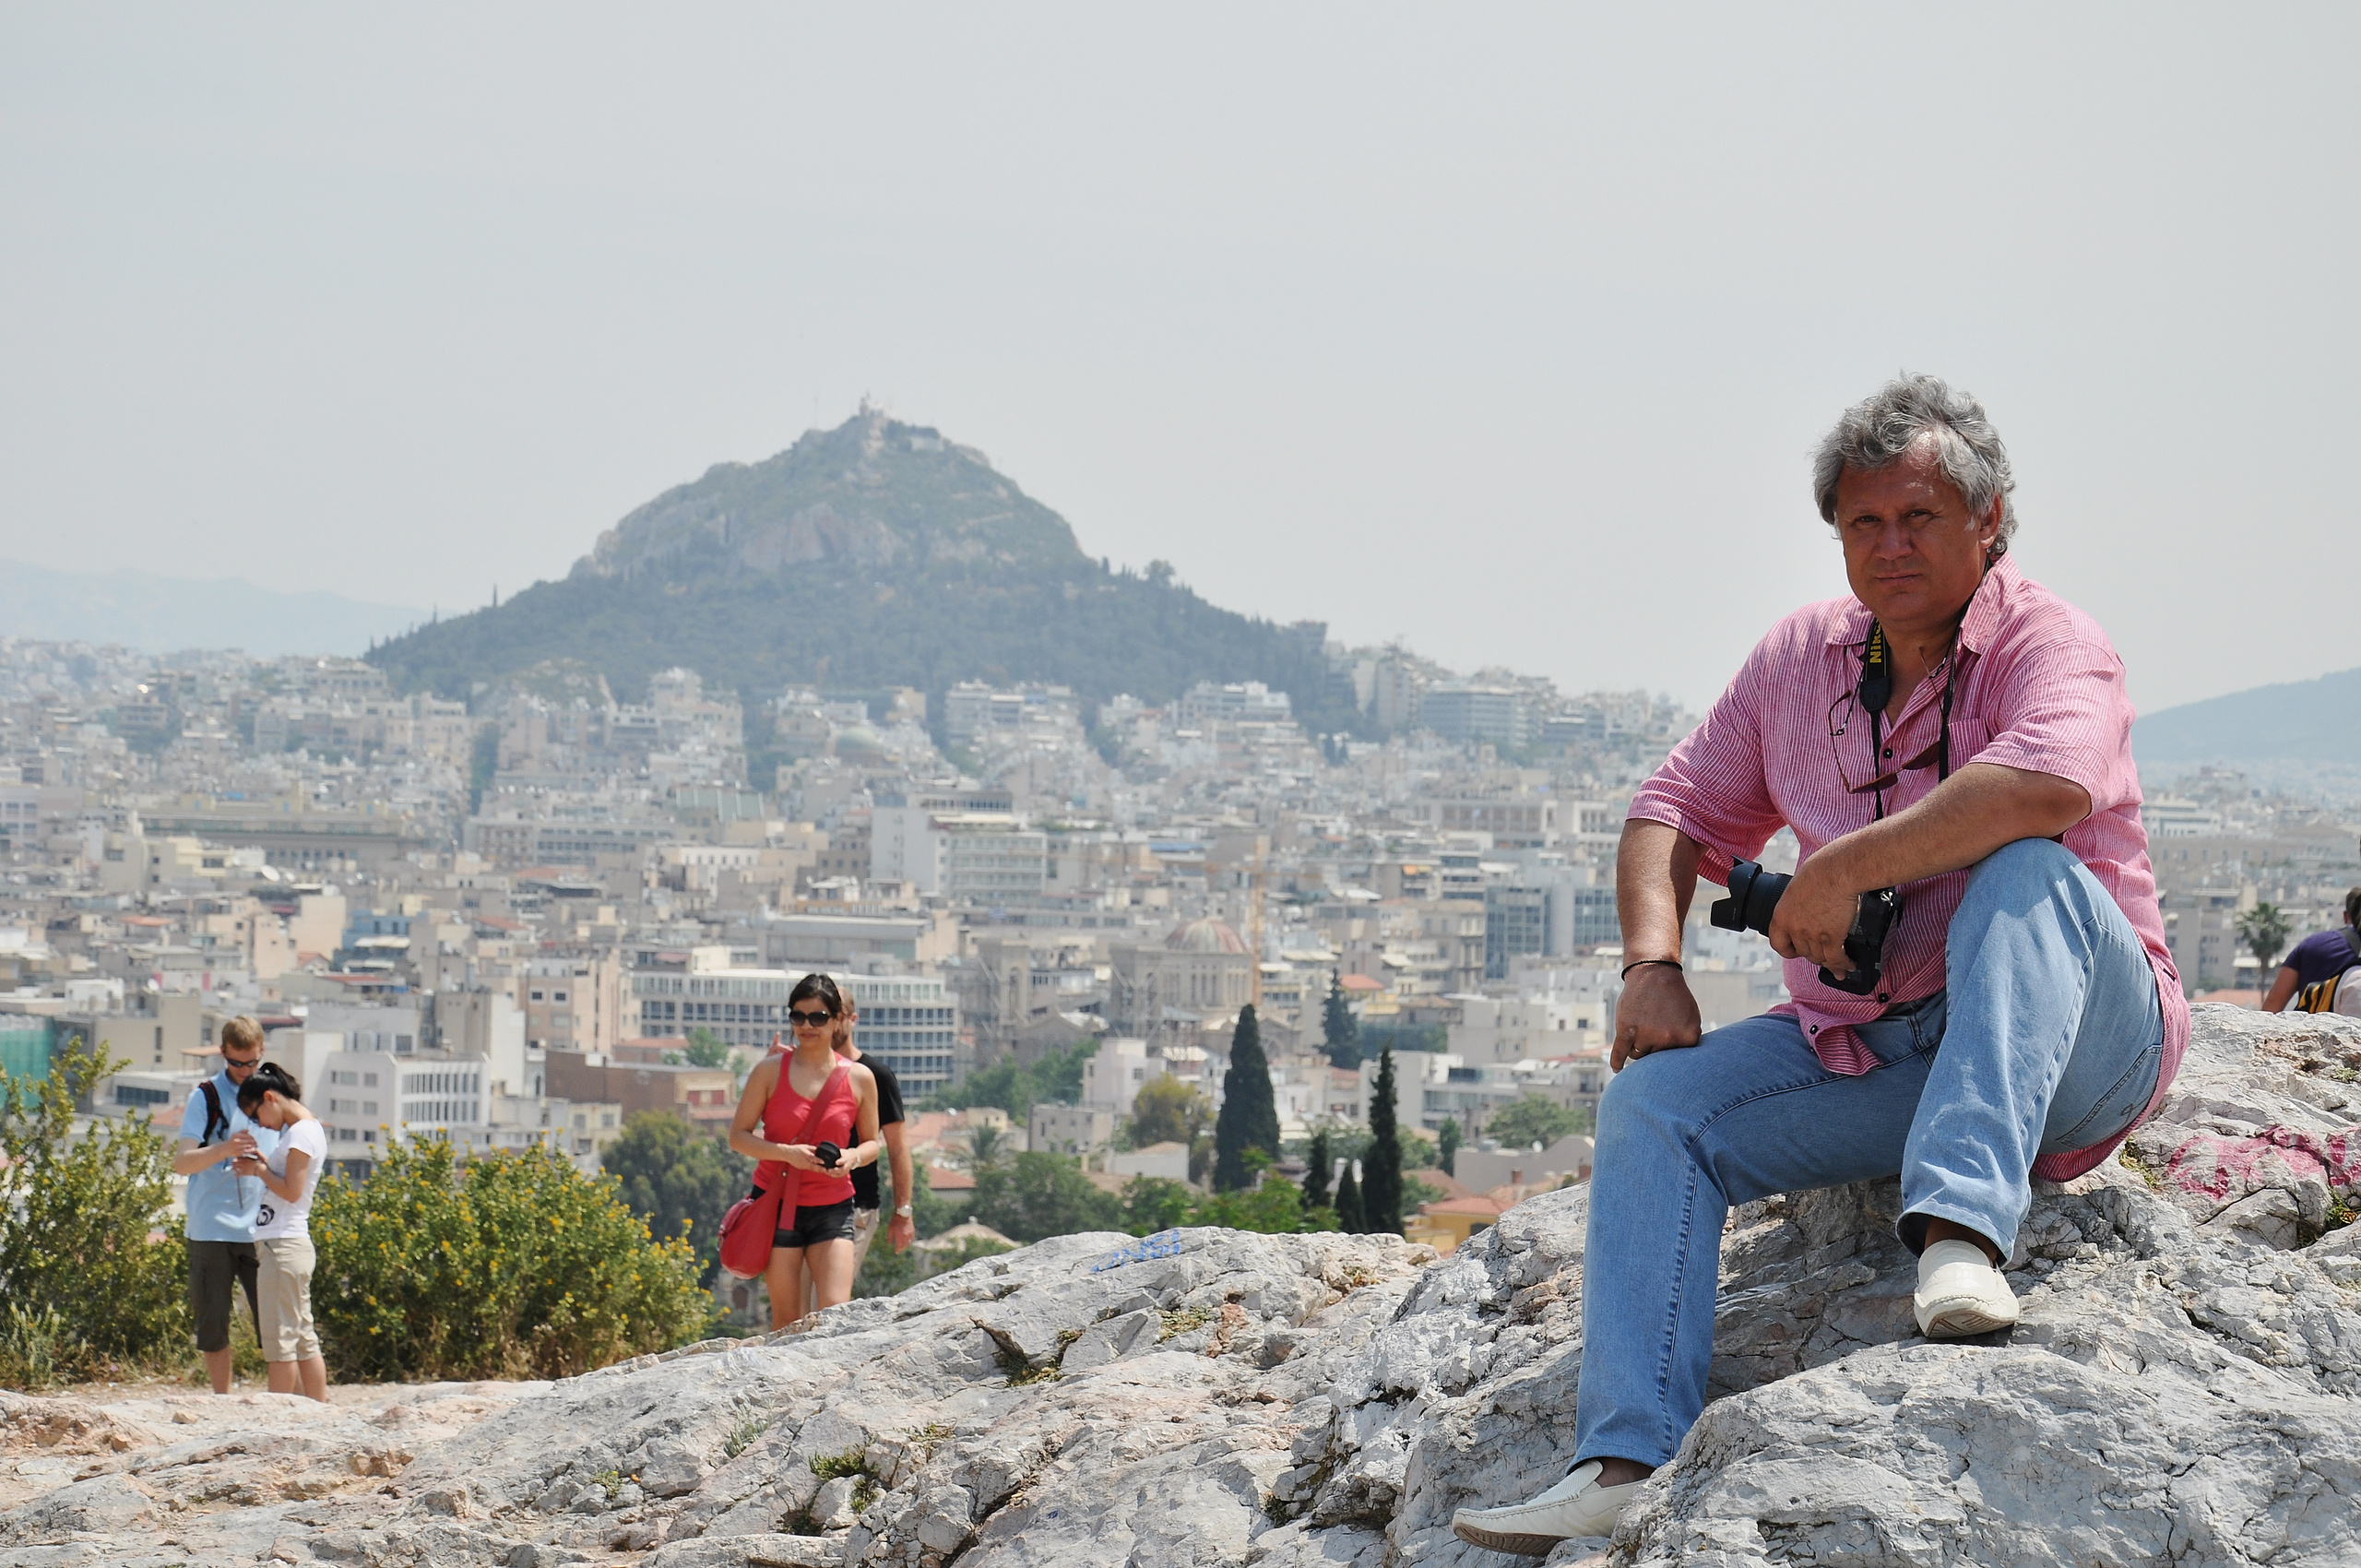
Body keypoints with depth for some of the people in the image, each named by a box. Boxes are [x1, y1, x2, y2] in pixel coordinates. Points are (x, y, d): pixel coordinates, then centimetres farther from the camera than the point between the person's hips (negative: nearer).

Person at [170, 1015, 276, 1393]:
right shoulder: (206, 1097, 1)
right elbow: (181, 1163, -8)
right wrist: (224, 1150, -27)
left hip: (261, 1232, 2)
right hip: (212, 1230, -2)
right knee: (213, 1324, 3)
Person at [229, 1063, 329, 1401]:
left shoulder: (302, 1132, -12)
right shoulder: (301, 1129, 18)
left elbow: (292, 1191, -18)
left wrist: (260, 1170, -5)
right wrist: (260, 1167, 7)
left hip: (284, 1246, -10)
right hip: (290, 1245, 10)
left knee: (279, 1338, -8)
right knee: (303, 1337, 10)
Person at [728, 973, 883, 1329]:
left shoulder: (860, 1078, 4)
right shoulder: (771, 1070, 0)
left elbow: (873, 1142, 14)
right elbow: (738, 1135, 1)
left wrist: (853, 1157, -10)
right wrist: (786, 1153, -15)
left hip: (832, 1209, 1)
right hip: (776, 1203, -1)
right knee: (786, 1321, 1)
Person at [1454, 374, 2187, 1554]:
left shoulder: (2049, 645, -10)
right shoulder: (1803, 658, 10)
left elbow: (2049, 786, -34)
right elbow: (1678, 811, 17)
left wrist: (1844, 869, -27)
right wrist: (1651, 965, -3)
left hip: (2073, 1046, -6)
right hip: (1872, 1052, 6)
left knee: (2025, 870, -34)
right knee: (1655, 1101, -11)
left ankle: (1961, 1232, -49)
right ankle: (1626, 1466, -22)